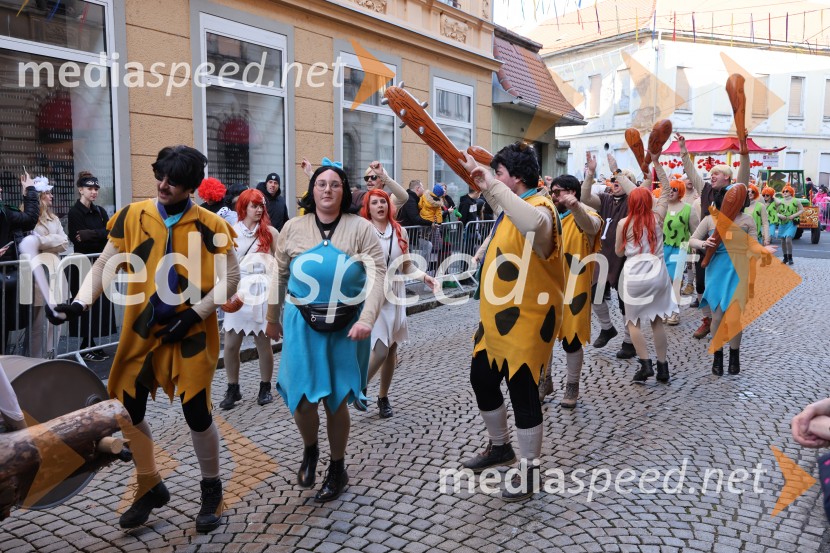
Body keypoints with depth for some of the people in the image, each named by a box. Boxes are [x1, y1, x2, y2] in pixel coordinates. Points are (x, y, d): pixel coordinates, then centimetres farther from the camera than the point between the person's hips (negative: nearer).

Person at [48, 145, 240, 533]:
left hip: (191, 331, -3)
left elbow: (230, 277, -7)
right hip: (142, 329, 4)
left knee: (196, 412, -3)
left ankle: (211, 490, 22)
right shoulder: (132, 216, 0)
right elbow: (106, 265, 2)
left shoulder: (209, 225, -8)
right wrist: (80, 302, -13)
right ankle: (150, 487, 31)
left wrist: (194, 314, -14)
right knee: (127, 408, 8)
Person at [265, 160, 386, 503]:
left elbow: (378, 275, -13)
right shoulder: (293, 228, 2)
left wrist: (367, 319, -26)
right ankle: (310, 450, 32)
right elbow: (280, 277, 11)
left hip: (346, 326, -1)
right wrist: (273, 319, 18)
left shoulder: (360, 228, -6)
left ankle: (337, 470, 31)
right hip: (302, 324, 1)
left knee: (337, 400, 9)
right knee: (301, 397, -2)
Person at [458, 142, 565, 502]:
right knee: (482, 380, 20)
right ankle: (500, 447, 42)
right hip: (496, 318, 10)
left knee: (522, 392, 1)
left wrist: (491, 184, -43)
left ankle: (529, 471, 21)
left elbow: (534, 225, -47)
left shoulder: (539, 207, -20)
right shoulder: (513, 205, 11)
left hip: (525, 320, -10)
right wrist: (479, 174, 33)